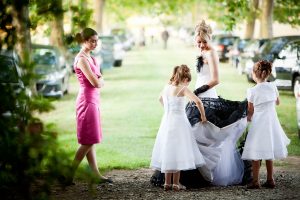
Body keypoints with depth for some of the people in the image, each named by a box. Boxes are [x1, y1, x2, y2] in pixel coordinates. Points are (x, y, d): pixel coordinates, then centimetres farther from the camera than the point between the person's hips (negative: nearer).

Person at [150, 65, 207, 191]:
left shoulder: (167, 87, 8)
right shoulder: (182, 89, -10)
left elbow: (161, 99, 29)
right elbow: (197, 101, -21)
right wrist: (203, 116, -9)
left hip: (166, 121, 6)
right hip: (179, 121, -6)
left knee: (168, 151, 12)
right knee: (178, 151, -1)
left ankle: (167, 182, 15)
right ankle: (176, 183, 0)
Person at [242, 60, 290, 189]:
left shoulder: (252, 91, -14)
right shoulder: (273, 87, -3)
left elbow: (250, 111, -6)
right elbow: (277, 102, 14)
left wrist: (248, 118, 13)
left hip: (258, 123, -4)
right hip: (272, 121, 4)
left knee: (256, 154, 1)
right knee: (269, 152, 15)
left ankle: (255, 181, 0)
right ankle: (270, 180, 19)